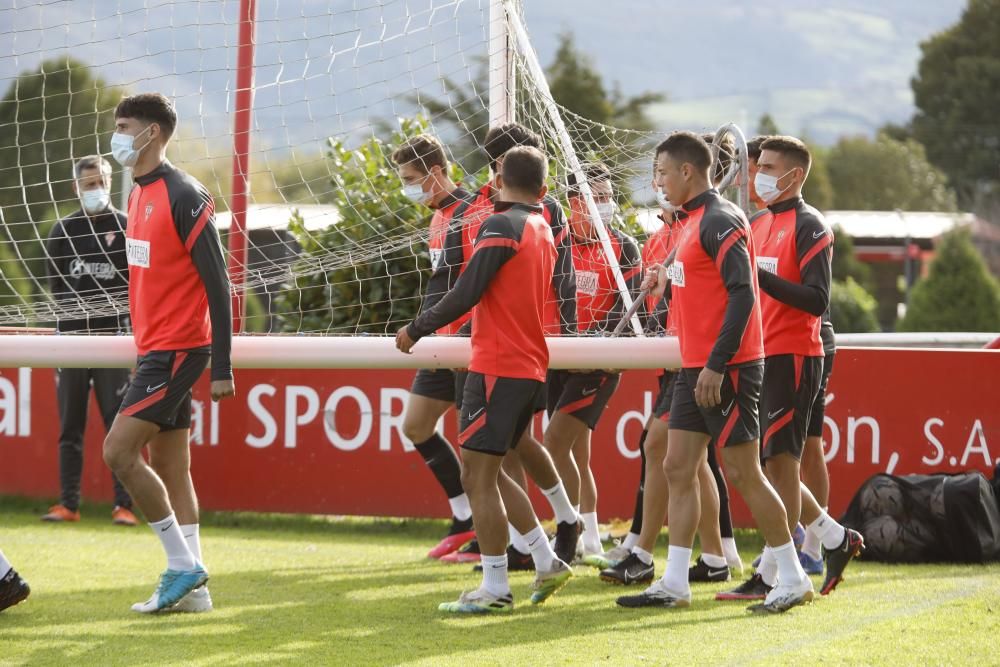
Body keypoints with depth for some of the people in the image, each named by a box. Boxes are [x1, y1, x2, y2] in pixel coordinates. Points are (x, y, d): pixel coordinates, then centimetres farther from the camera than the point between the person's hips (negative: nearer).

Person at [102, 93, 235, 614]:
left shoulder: (183, 196, -14)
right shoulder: (140, 195, 13)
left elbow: (216, 282, -15)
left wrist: (222, 367, -17)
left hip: (177, 350, -9)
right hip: (153, 349, 9)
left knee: (119, 451, -14)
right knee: (168, 470, 9)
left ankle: (183, 564, -5)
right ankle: (192, 588, 11)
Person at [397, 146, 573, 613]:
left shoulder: (501, 226, -12)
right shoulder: (544, 232, 14)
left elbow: (466, 294, -17)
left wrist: (416, 329, -7)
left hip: (496, 368, -9)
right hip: (531, 368, 9)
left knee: (477, 477, -5)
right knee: (489, 473, 18)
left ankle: (495, 589, -5)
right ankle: (547, 562, 17)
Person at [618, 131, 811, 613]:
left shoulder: (720, 220, -14)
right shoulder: (695, 221, 16)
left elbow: (742, 293, -22)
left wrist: (716, 365, -24)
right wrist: (667, 285, 12)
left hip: (726, 369, -10)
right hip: (696, 369, 10)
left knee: (742, 473, -5)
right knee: (677, 468, 7)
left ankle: (793, 578, 3)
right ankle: (674, 584, 8)